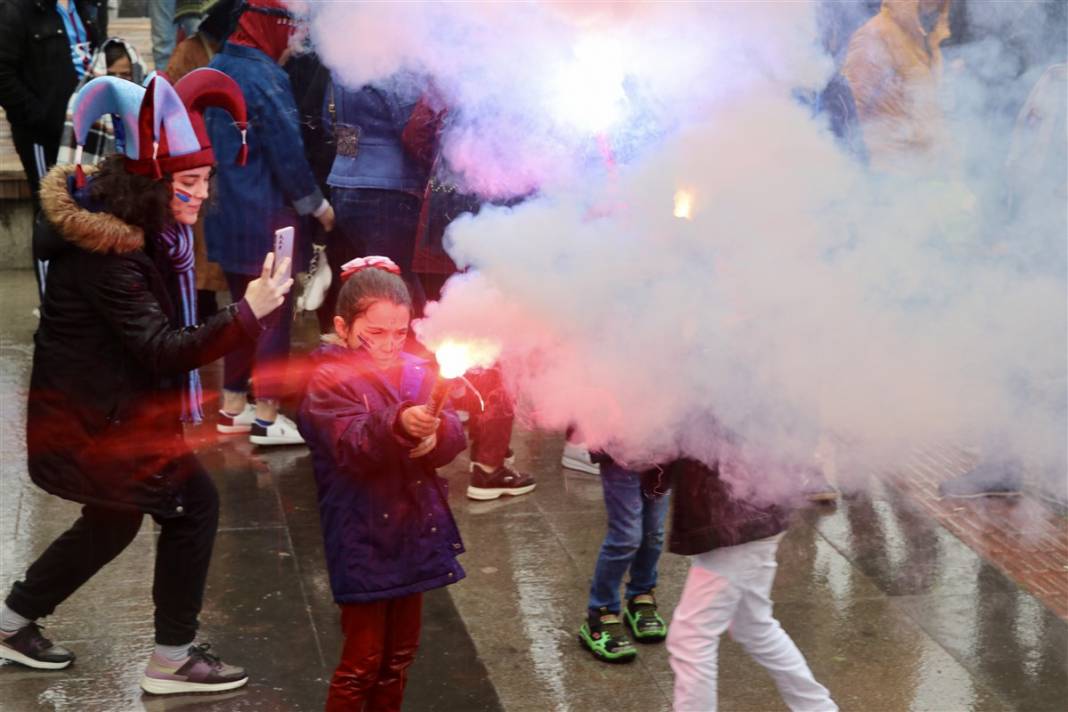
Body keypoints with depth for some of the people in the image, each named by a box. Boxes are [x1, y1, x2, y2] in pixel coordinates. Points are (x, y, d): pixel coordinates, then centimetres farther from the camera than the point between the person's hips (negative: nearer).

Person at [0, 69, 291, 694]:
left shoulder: (142, 228, 4)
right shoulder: (107, 254, -26)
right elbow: (161, 350, -30)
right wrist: (248, 314, -37)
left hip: (106, 406, 10)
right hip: (94, 419, -10)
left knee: (112, 522, 22)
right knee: (194, 503, -6)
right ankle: (173, 659, 5)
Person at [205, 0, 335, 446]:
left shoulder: (216, 70, 8)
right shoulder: (264, 77, -18)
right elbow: (287, 151, -16)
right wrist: (316, 203, -5)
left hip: (225, 214, 8)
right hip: (265, 216, -8)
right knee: (274, 312, 1)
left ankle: (233, 407, 24)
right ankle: (267, 417, 4)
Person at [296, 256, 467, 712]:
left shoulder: (417, 372, 5)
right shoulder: (329, 380, -10)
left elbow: (453, 440, -3)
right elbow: (353, 449, -25)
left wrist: (433, 434, -26)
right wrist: (399, 425, -43)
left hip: (414, 532, 6)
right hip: (363, 540, -5)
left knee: (400, 653, 18)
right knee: (363, 658, 2)